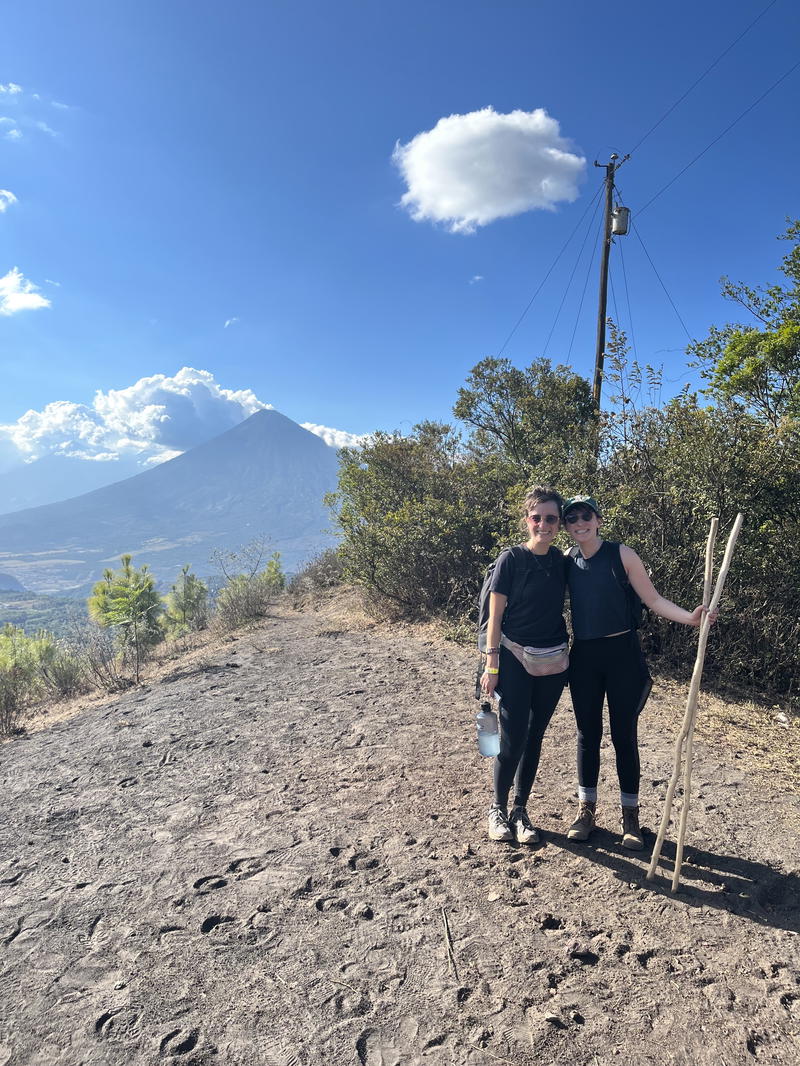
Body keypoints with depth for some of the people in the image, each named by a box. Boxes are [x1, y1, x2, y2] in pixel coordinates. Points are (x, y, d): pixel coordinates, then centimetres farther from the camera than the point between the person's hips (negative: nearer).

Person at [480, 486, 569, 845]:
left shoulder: (560, 560, 4)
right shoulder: (511, 559, -10)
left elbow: (558, 608, 12)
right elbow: (495, 616, -9)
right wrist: (491, 666, -10)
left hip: (553, 662, 5)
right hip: (515, 658, -5)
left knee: (534, 737, 12)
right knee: (512, 738, -3)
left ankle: (520, 809, 26)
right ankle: (498, 808, 19)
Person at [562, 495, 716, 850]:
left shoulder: (621, 554, -6)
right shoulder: (566, 562, 2)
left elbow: (653, 599, -6)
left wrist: (689, 617, -20)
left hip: (622, 654, -2)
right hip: (583, 657, 3)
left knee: (624, 736, 5)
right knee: (587, 735, 11)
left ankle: (630, 815, 21)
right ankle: (586, 809, 26)